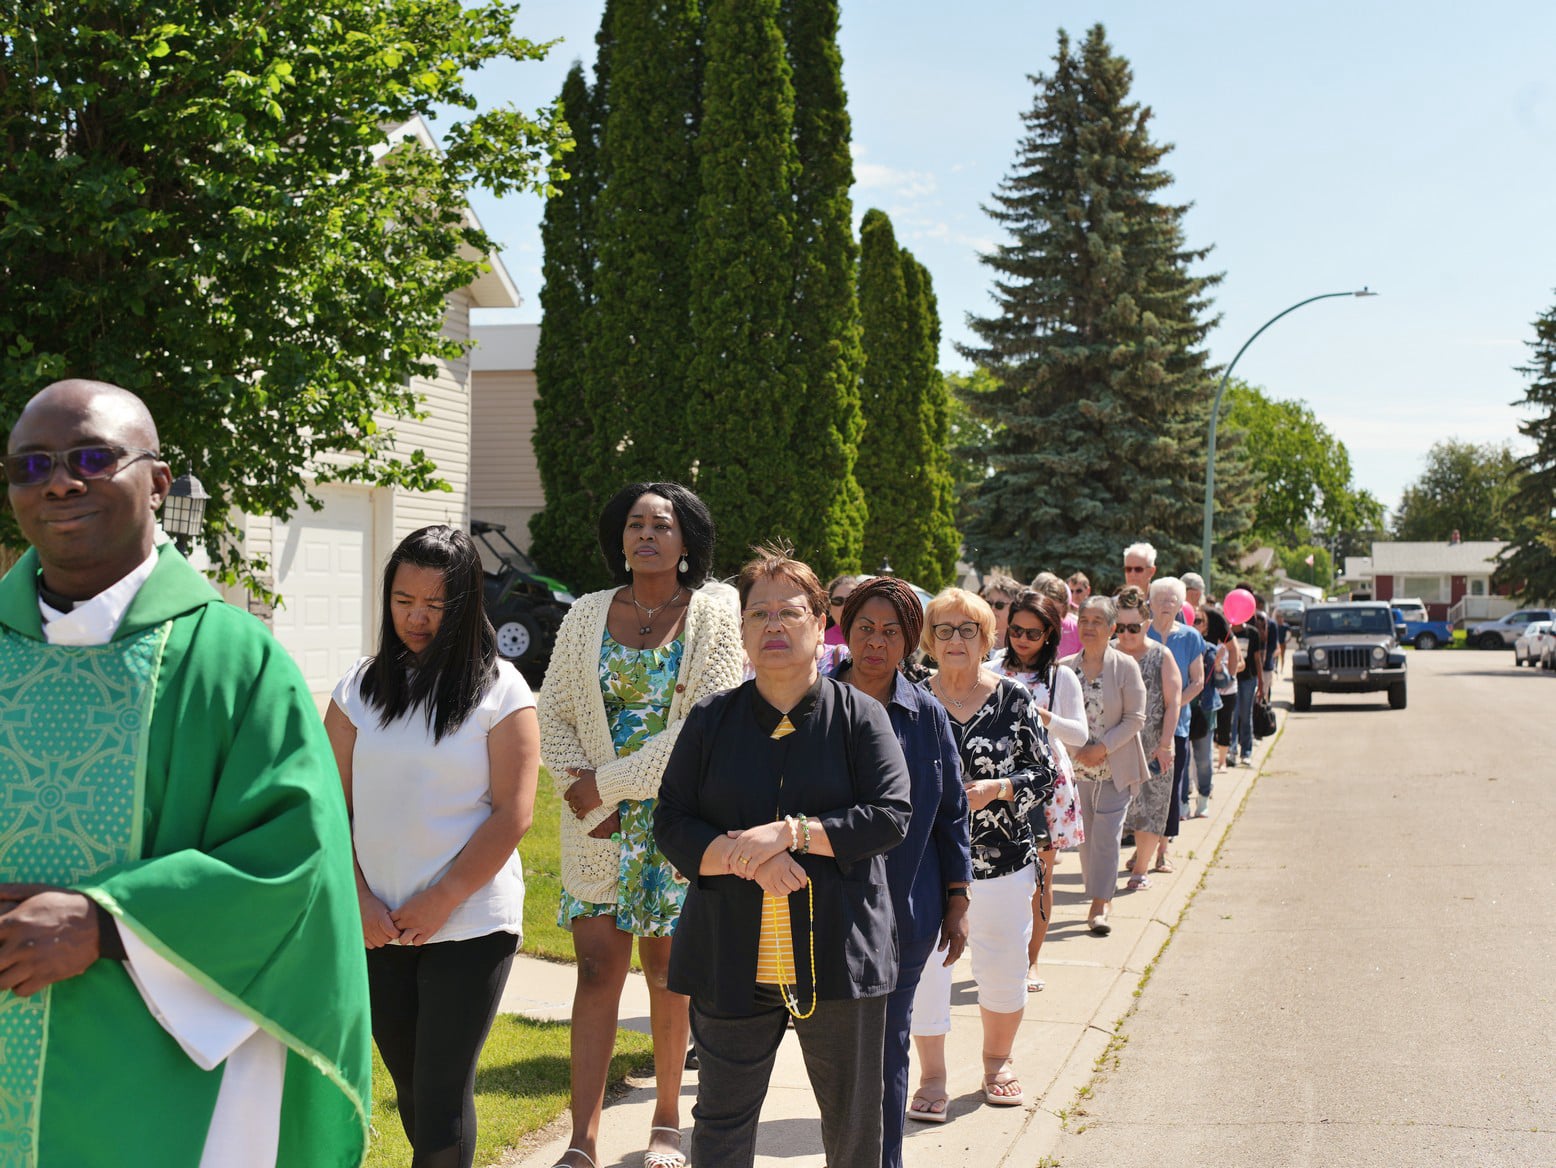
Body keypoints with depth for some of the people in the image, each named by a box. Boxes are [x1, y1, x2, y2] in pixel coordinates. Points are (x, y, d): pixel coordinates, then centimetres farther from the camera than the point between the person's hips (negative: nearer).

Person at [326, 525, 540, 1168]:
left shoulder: (500, 690, -4)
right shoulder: (361, 686, 6)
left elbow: (513, 814, -8)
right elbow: (335, 803, 5)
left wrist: (439, 902, -11)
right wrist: (358, 897, -6)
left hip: (470, 924, -4)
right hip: (378, 926, 4)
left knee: (443, 1092, -3)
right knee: (409, 1086, 14)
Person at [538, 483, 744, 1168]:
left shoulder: (713, 621, -3)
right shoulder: (587, 616, 7)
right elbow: (552, 713, 7)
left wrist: (609, 782, -13)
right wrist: (578, 786, -10)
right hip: (598, 826, 2)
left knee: (667, 970, 8)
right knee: (597, 968, -3)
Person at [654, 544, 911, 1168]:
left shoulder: (859, 716, 1)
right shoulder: (711, 720, 6)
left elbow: (891, 814, -9)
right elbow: (671, 824, 0)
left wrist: (790, 833, -19)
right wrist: (745, 856, -17)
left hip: (839, 952, -1)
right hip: (732, 958, 1)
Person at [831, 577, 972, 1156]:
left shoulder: (926, 714, 1)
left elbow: (952, 811, 6)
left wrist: (957, 902, 5)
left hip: (908, 910, 1)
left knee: (888, 1048, 6)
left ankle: (886, 1158, 18)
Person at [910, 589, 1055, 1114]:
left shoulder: (1012, 697, 0)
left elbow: (1045, 774, 1)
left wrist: (996, 789, -15)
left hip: (1002, 856, 0)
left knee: (1004, 967, 9)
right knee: (924, 965, 0)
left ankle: (997, 1061, 32)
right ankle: (931, 1075, 15)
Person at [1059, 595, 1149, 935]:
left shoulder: (1125, 667, -5)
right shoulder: (1065, 667, 3)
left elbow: (1135, 719, -7)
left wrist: (1102, 748, -15)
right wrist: (1070, 753, -6)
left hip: (1114, 767, -3)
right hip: (1077, 767, 3)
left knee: (1106, 834, -8)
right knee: (1085, 835, 8)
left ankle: (1099, 904, -2)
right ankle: (1102, 896, 21)